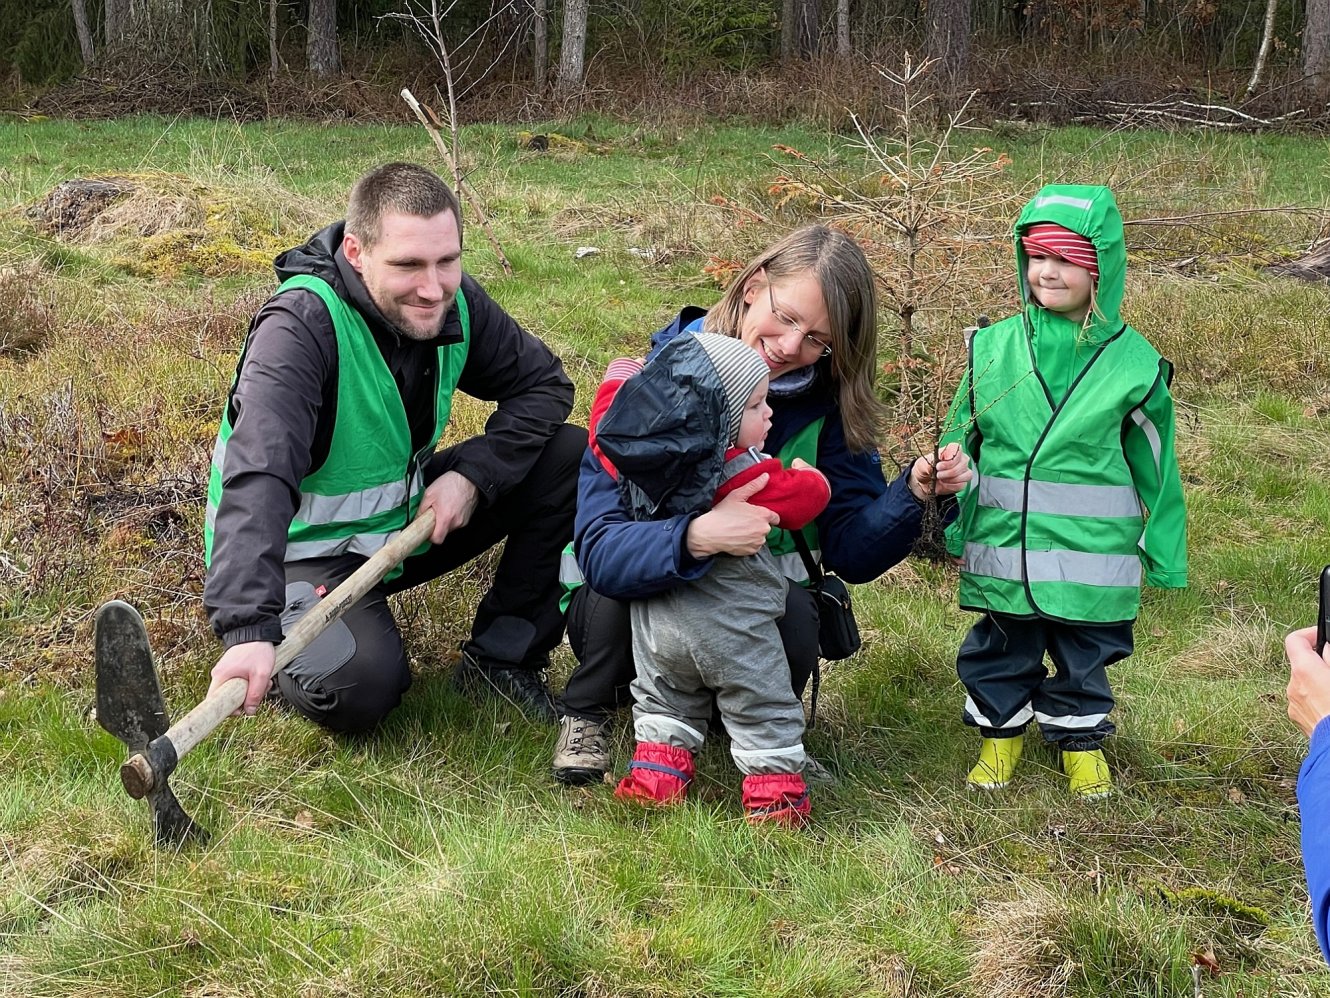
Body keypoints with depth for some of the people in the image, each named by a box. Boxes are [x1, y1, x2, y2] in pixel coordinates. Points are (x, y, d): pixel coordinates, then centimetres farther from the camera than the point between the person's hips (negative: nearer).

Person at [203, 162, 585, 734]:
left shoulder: (455, 303, -11)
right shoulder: (302, 325, -31)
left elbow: (544, 384, 1)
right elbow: (258, 478, -43)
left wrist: (474, 474, -18)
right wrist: (248, 629, -55)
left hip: (408, 516, 6)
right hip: (307, 546, -6)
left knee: (569, 459, -9)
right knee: (360, 688, -32)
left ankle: (502, 654, 2)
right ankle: (284, 648, 4)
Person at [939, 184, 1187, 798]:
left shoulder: (1133, 362, -5)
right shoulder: (992, 348, -2)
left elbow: (1154, 466, 3)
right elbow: (960, 442, 7)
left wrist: (1162, 555, 7)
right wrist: (951, 526, 8)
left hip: (1092, 556, -1)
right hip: (1002, 548, 1)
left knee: (1084, 656, 13)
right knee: (1001, 650, 14)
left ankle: (1081, 741, 33)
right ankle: (1000, 732, 34)